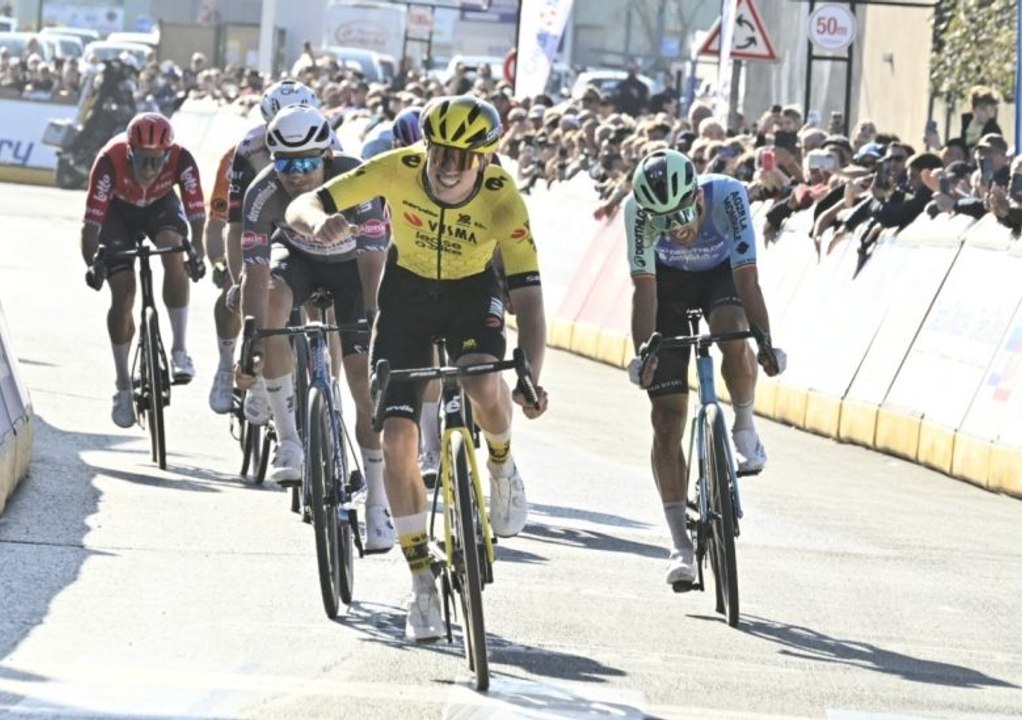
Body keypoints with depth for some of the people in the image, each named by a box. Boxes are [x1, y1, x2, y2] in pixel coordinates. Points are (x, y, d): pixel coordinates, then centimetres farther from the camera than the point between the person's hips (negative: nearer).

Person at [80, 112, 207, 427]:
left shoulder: (181, 160, -34)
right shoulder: (110, 161, -37)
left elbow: (197, 213, -32)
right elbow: (92, 220, -36)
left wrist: (196, 252, -46)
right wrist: (92, 264, -45)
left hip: (160, 206, 1)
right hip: (119, 211, -1)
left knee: (174, 253, -31)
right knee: (122, 294, -10)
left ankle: (180, 351, -24)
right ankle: (123, 386, 5)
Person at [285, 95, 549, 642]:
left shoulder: (502, 199, -29)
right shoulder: (397, 169, -27)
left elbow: (528, 296, -31)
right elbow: (299, 207, -24)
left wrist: (531, 379, -46)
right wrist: (320, 222, -49)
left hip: (473, 293, -1)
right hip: (407, 292, 1)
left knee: (483, 385, -34)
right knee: (397, 438, -11)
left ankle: (502, 467, 2)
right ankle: (423, 584, 2)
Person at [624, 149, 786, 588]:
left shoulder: (726, 195, -35)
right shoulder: (639, 210, -32)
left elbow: (746, 278, -37)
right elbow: (644, 288, -30)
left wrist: (765, 342, -46)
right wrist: (643, 353, -40)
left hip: (722, 274, -1)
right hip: (670, 282, 1)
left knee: (732, 331, -37)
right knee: (667, 415, -8)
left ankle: (745, 427, -8)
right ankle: (681, 545, -5)